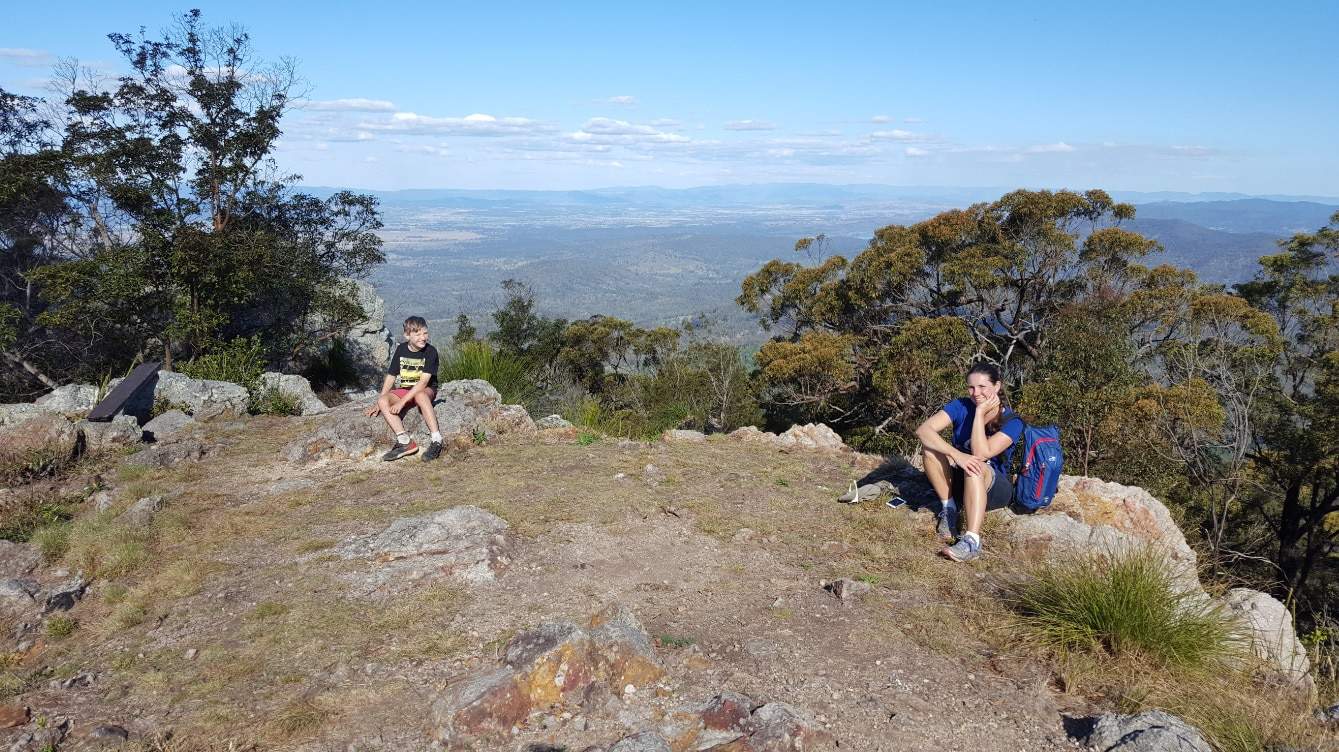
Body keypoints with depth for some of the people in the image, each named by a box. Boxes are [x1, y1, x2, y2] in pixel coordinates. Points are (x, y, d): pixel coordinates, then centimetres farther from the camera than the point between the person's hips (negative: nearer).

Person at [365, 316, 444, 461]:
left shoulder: (430, 351, -13)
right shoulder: (401, 350, 1)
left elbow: (424, 381, -22)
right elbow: (391, 377, 7)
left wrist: (402, 401, -27)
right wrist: (379, 403, 2)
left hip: (426, 390, -5)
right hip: (403, 390, 5)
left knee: (420, 395, -40)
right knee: (383, 400, -24)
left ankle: (436, 440, -40)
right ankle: (405, 441, -31)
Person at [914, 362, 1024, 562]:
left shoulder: (1012, 422, -15)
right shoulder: (962, 407, -9)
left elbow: (981, 453, -29)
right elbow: (922, 430, -25)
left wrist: (980, 413, -26)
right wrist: (956, 455, -38)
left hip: (994, 488, -3)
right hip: (958, 481, 3)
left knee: (976, 467, -38)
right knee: (930, 446, -24)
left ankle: (972, 542, -49)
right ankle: (949, 509, -14)